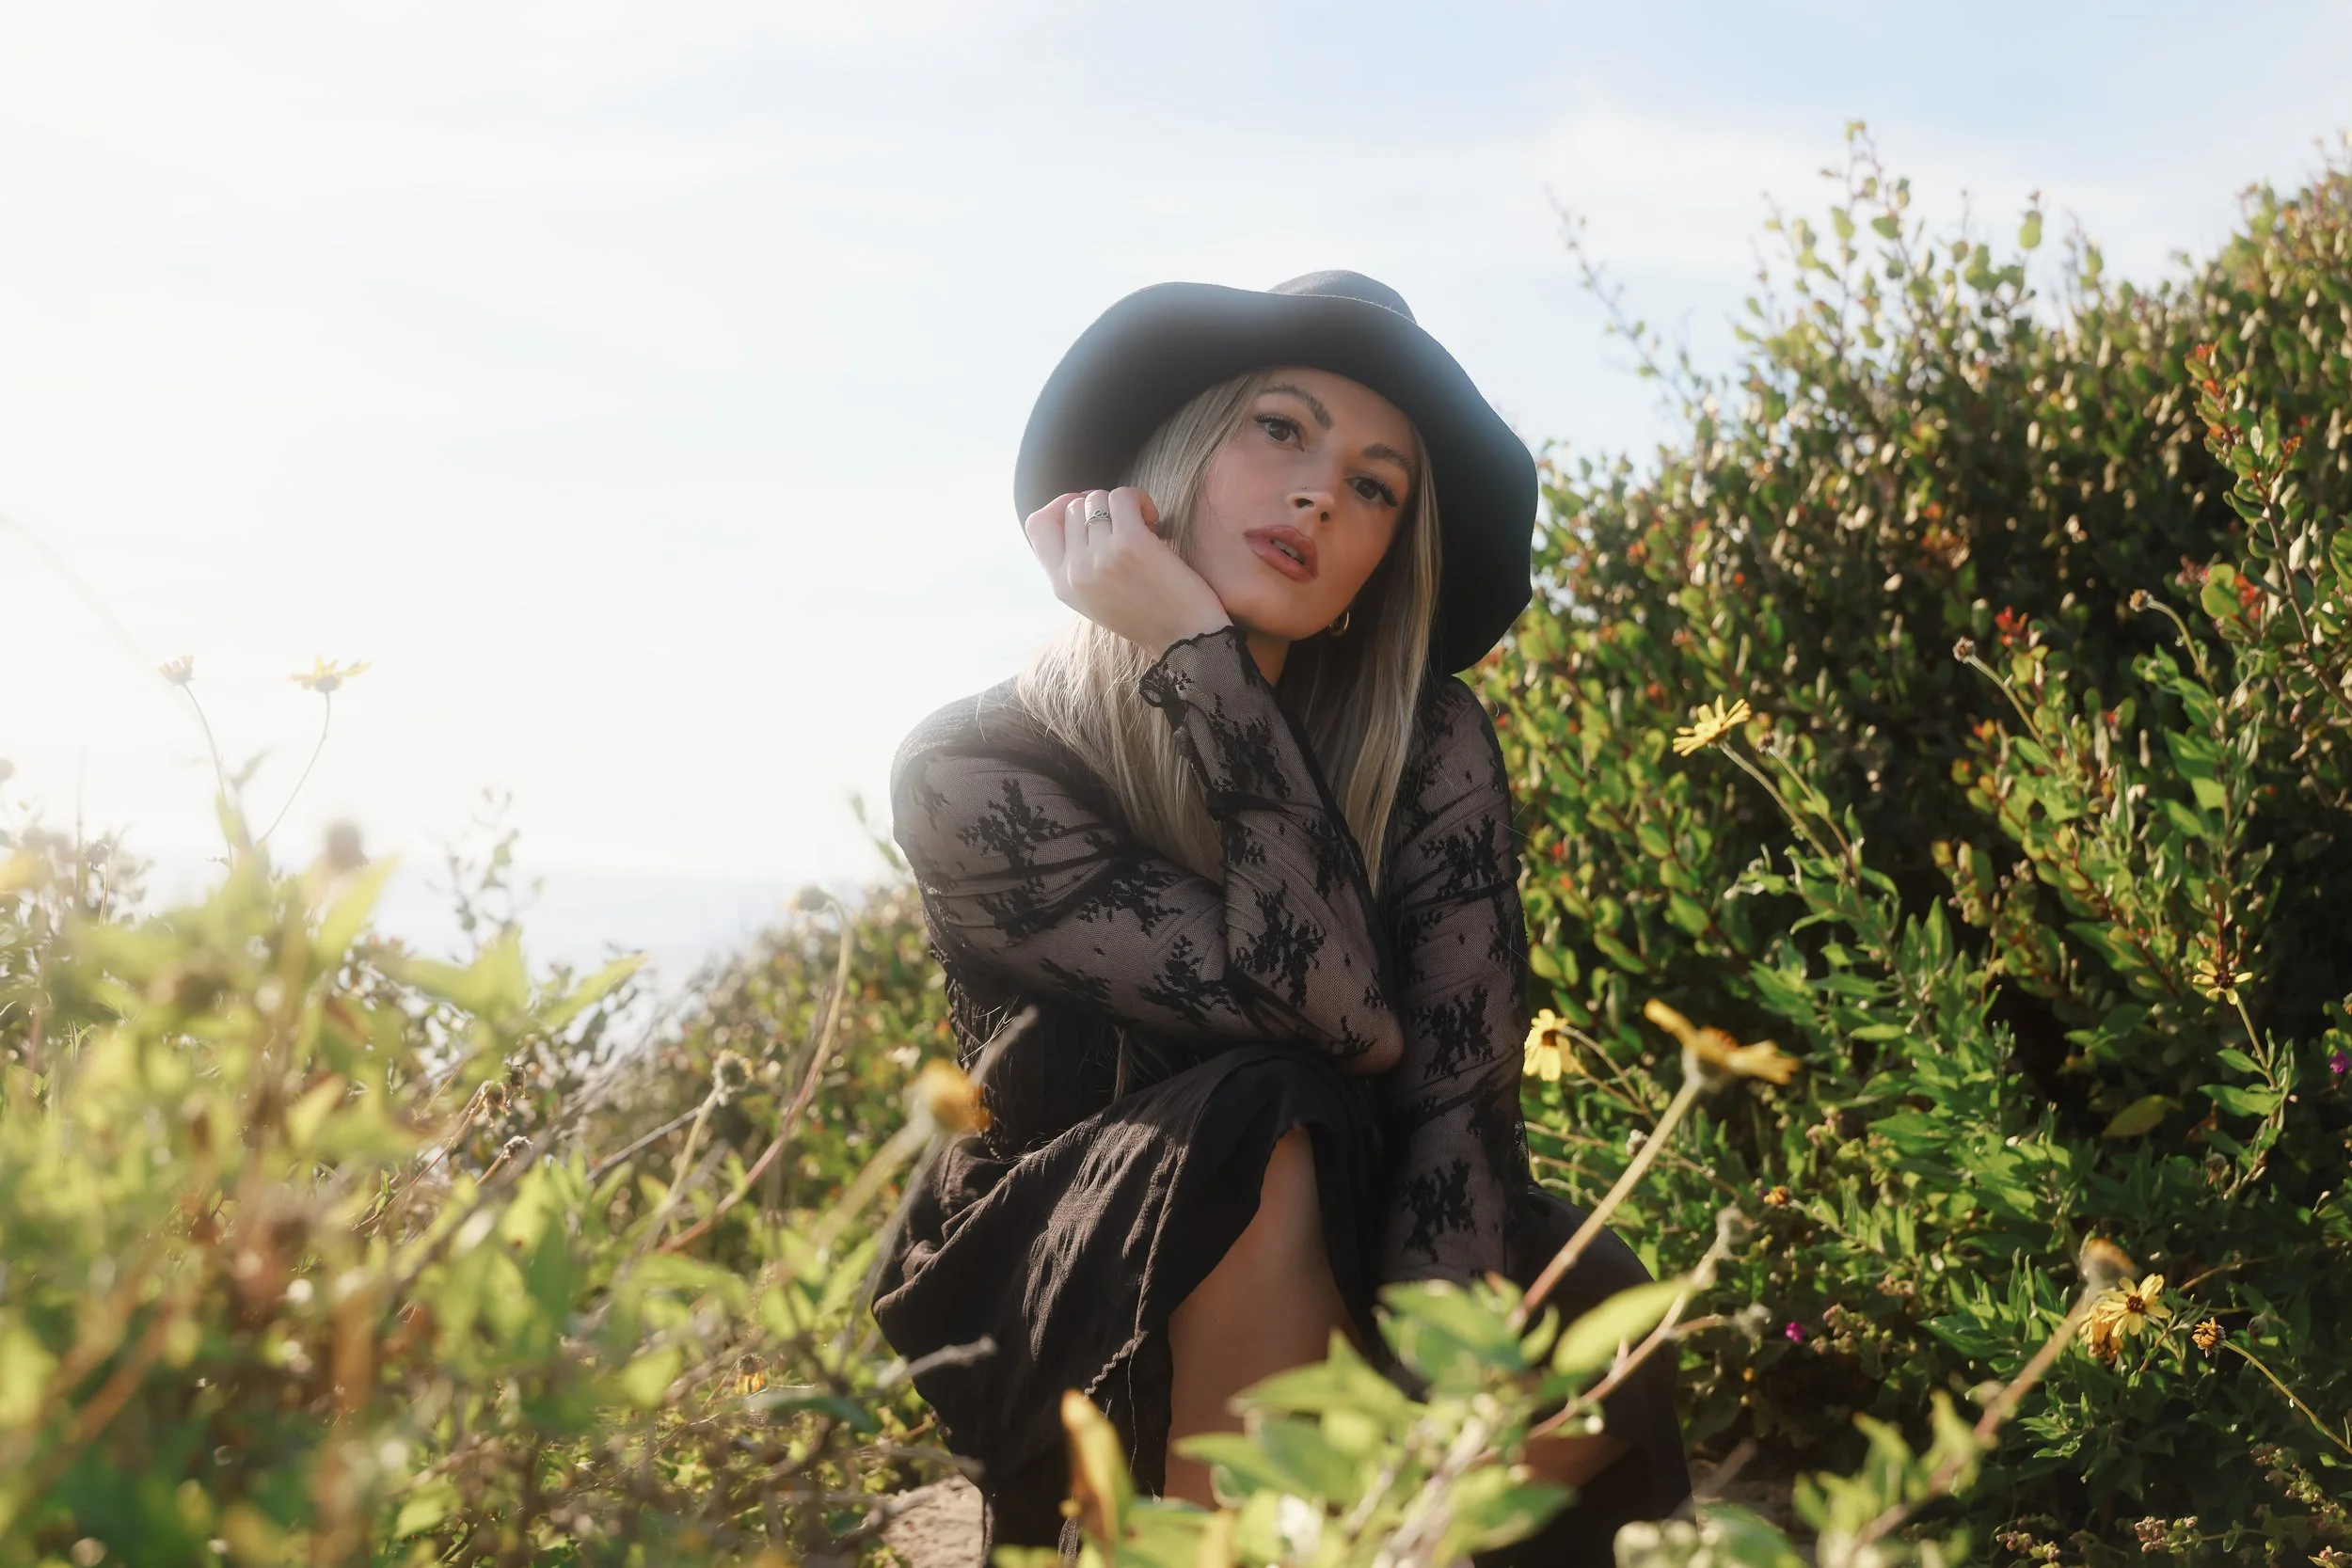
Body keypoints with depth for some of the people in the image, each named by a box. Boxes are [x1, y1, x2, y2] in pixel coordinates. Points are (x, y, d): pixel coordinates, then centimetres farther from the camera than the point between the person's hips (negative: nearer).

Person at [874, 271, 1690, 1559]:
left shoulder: (1427, 747, -9)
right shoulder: (973, 774, -18)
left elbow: (1461, 1092, -19)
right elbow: (1336, 1008, -28)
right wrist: (1196, 656, -29)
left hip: (1339, 1297, 3)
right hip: (1087, 1349, -2)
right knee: (1259, 1126, -34)